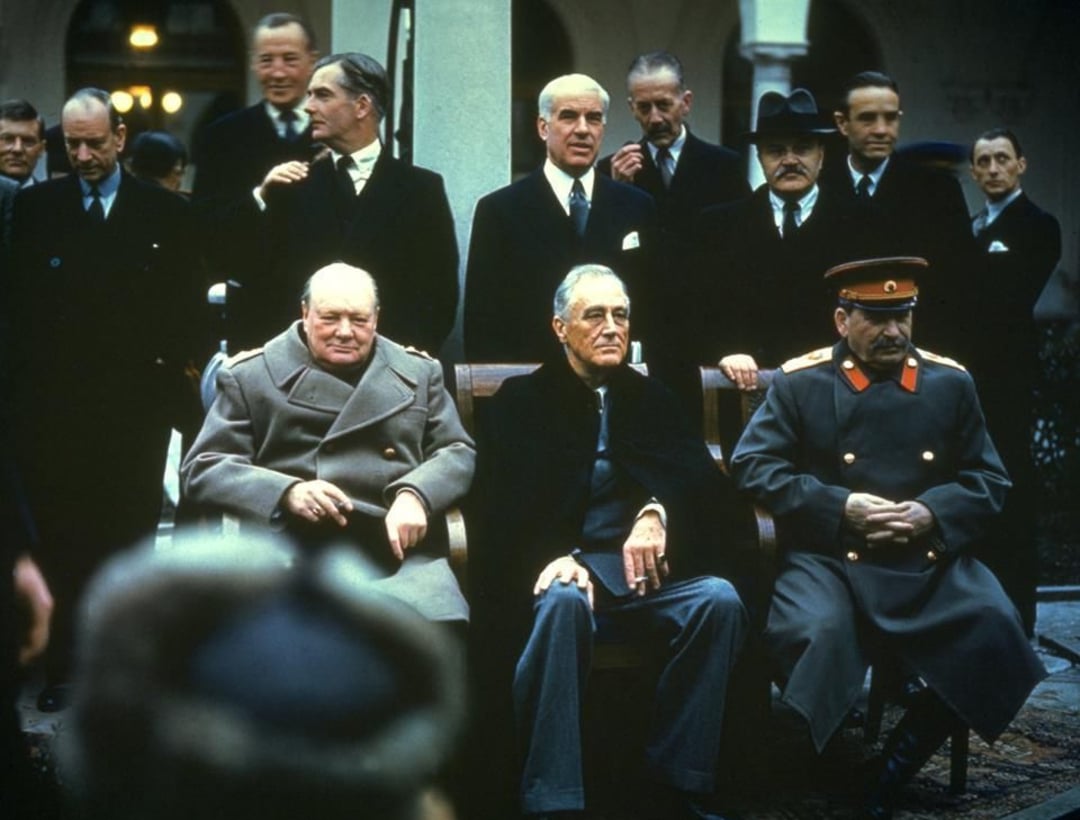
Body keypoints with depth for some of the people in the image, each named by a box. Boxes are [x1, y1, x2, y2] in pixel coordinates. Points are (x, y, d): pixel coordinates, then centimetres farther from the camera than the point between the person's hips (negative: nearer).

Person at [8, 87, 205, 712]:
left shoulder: (166, 215, 4)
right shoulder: (34, 208, 5)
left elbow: (187, 309, 4)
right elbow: (18, 303, 3)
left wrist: (177, 374, -4)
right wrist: (29, 376, -5)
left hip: (136, 407, 0)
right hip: (53, 405, 0)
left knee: (129, 539, 5)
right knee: (59, 538, 3)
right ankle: (61, 665, 11)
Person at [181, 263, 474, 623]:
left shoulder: (417, 372, 20)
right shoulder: (250, 376, 13)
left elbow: (458, 452, 17)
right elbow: (201, 468, 7)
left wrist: (415, 495, -7)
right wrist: (286, 492, -11)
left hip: (399, 547, 2)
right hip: (289, 552, -2)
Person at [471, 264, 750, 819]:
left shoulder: (651, 398, 19)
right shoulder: (521, 400, 10)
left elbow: (699, 481, 3)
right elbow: (504, 506, -3)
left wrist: (658, 514, -21)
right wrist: (556, 557, -24)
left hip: (645, 568, 3)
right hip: (563, 568, -3)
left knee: (719, 598, -27)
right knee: (562, 601, -38)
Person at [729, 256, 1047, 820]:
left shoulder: (951, 383, 12)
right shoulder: (799, 383, 4)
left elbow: (990, 481, 12)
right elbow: (752, 464, -3)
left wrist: (933, 514, -10)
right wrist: (840, 508, -13)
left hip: (930, 557, 3)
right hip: (830, 556, -2)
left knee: (992, 625, -26)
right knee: (815, 630, -35)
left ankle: (897, 766, -7)